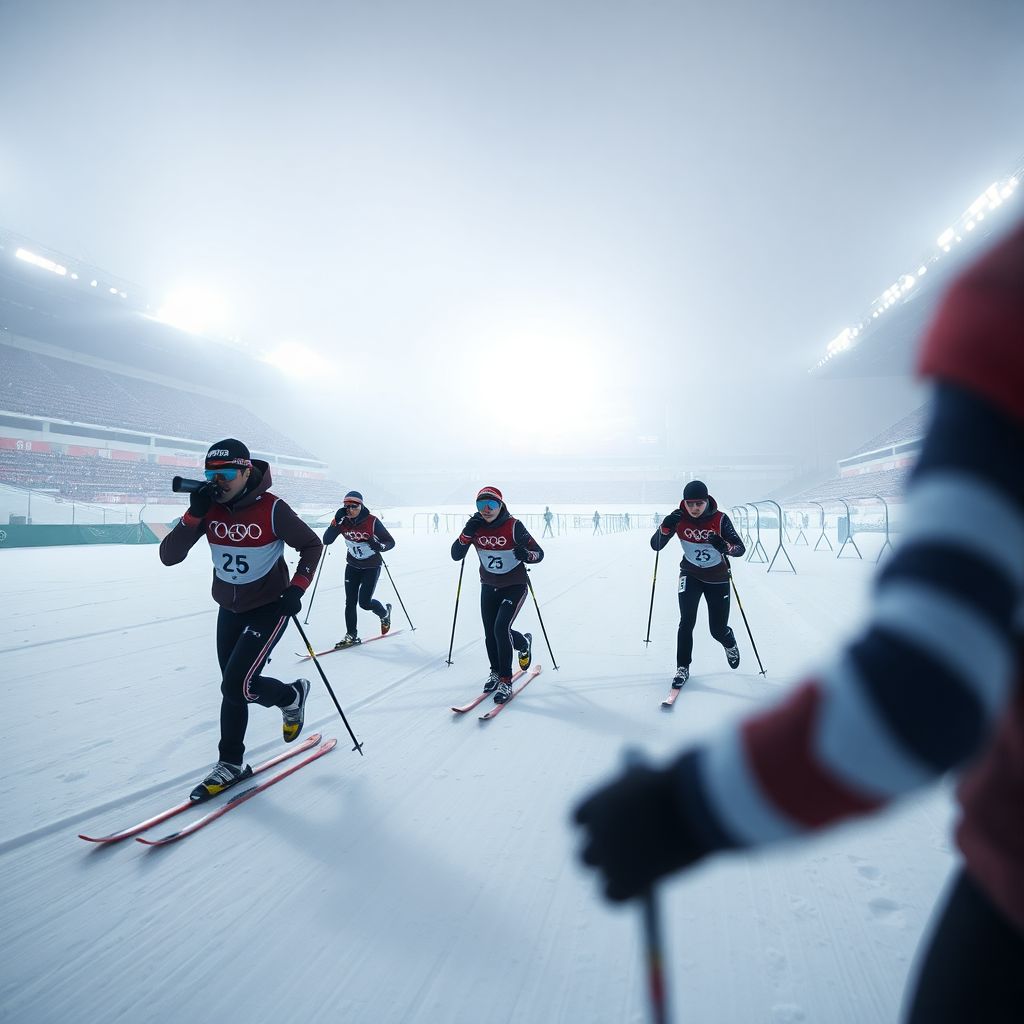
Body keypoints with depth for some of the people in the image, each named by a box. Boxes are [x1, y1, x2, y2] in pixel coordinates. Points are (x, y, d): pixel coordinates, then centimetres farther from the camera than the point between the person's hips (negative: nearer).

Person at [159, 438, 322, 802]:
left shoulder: (272, 508, -20)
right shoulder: (210, 509, -7)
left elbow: (311, 546, -8)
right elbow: (168, 556, -12)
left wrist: (297, 587, -18)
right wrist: (194, 515, -24)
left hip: (269, 608, -5)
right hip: (229, 609, 5)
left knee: (237, 685, -13)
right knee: (233, 688, 13)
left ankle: (291, 696, 17)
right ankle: (231, 763, 29)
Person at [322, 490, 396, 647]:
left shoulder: (372, 521, -20)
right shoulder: (343, 522, -9)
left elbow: (391, 542, -14)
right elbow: (326, 540, -15)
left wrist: (380, 546, -36)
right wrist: (336, 522, -26)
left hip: (371, 566, -4)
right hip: (352, 566, 4)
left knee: (364, 602, -8)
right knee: (350, 602, 0)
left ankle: (384, 613, 23)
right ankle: (351, 636, 12)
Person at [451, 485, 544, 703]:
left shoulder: (513, 526, -18)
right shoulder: (475, 527, -6)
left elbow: (539, 553, -15)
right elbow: (456, 555, -9)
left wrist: (526, 555, -38)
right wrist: (468, 533, -24)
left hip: (514, 587, -4)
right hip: (489, 587, 5)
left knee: (501, 629, -19)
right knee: (490, 633, 8)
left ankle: (505, 681, -5)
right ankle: (496, 672, 35)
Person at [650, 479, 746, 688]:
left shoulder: (720, 519, -22)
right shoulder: (678, 518, -16)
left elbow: (741, 549, -21)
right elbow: (655, 546, -16)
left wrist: (724, 546, -44)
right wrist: (666, 527, -36)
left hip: (717, 577, -1)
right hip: (690, 574, 1)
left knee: (718, 630, 5)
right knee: (687, 622, -16)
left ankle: (730, 644, 42)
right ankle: (682, 668, 0)